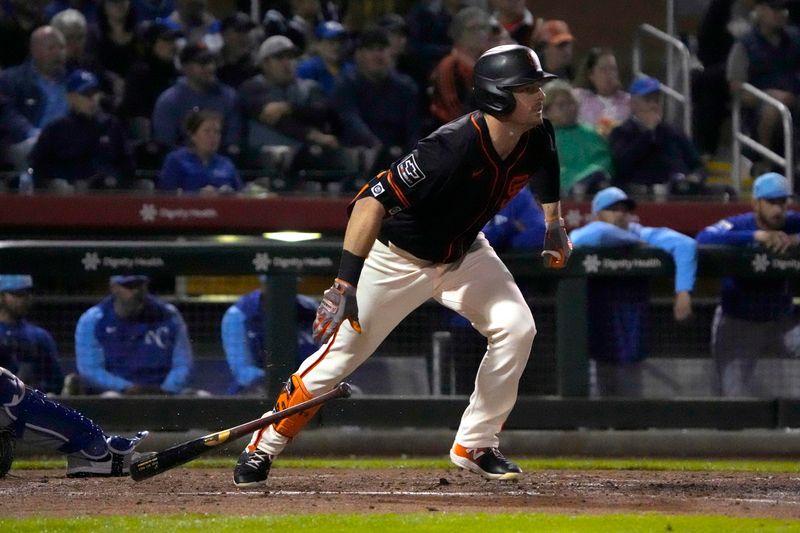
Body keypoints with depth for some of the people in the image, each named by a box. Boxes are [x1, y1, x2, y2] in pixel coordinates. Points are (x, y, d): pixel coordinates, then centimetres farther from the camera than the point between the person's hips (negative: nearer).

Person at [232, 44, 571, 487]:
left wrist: (554, 223, 5)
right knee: (342, 352, -6)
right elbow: (373, 201, -40)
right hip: (399, 258, -6)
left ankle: (475, 446, 0)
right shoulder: (453, 147, -37)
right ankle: (262, 448, 9)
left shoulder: (536, 139, -15)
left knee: (516, 328, -13)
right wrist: (345, 284, -45)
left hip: (464, 254, 6)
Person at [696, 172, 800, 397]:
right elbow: (704, 239, -36)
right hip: (738, 323, -3)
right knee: (735, 394, -5)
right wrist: (755, 236, -41)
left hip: (781, 320, 3)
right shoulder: (738, 225, -18)